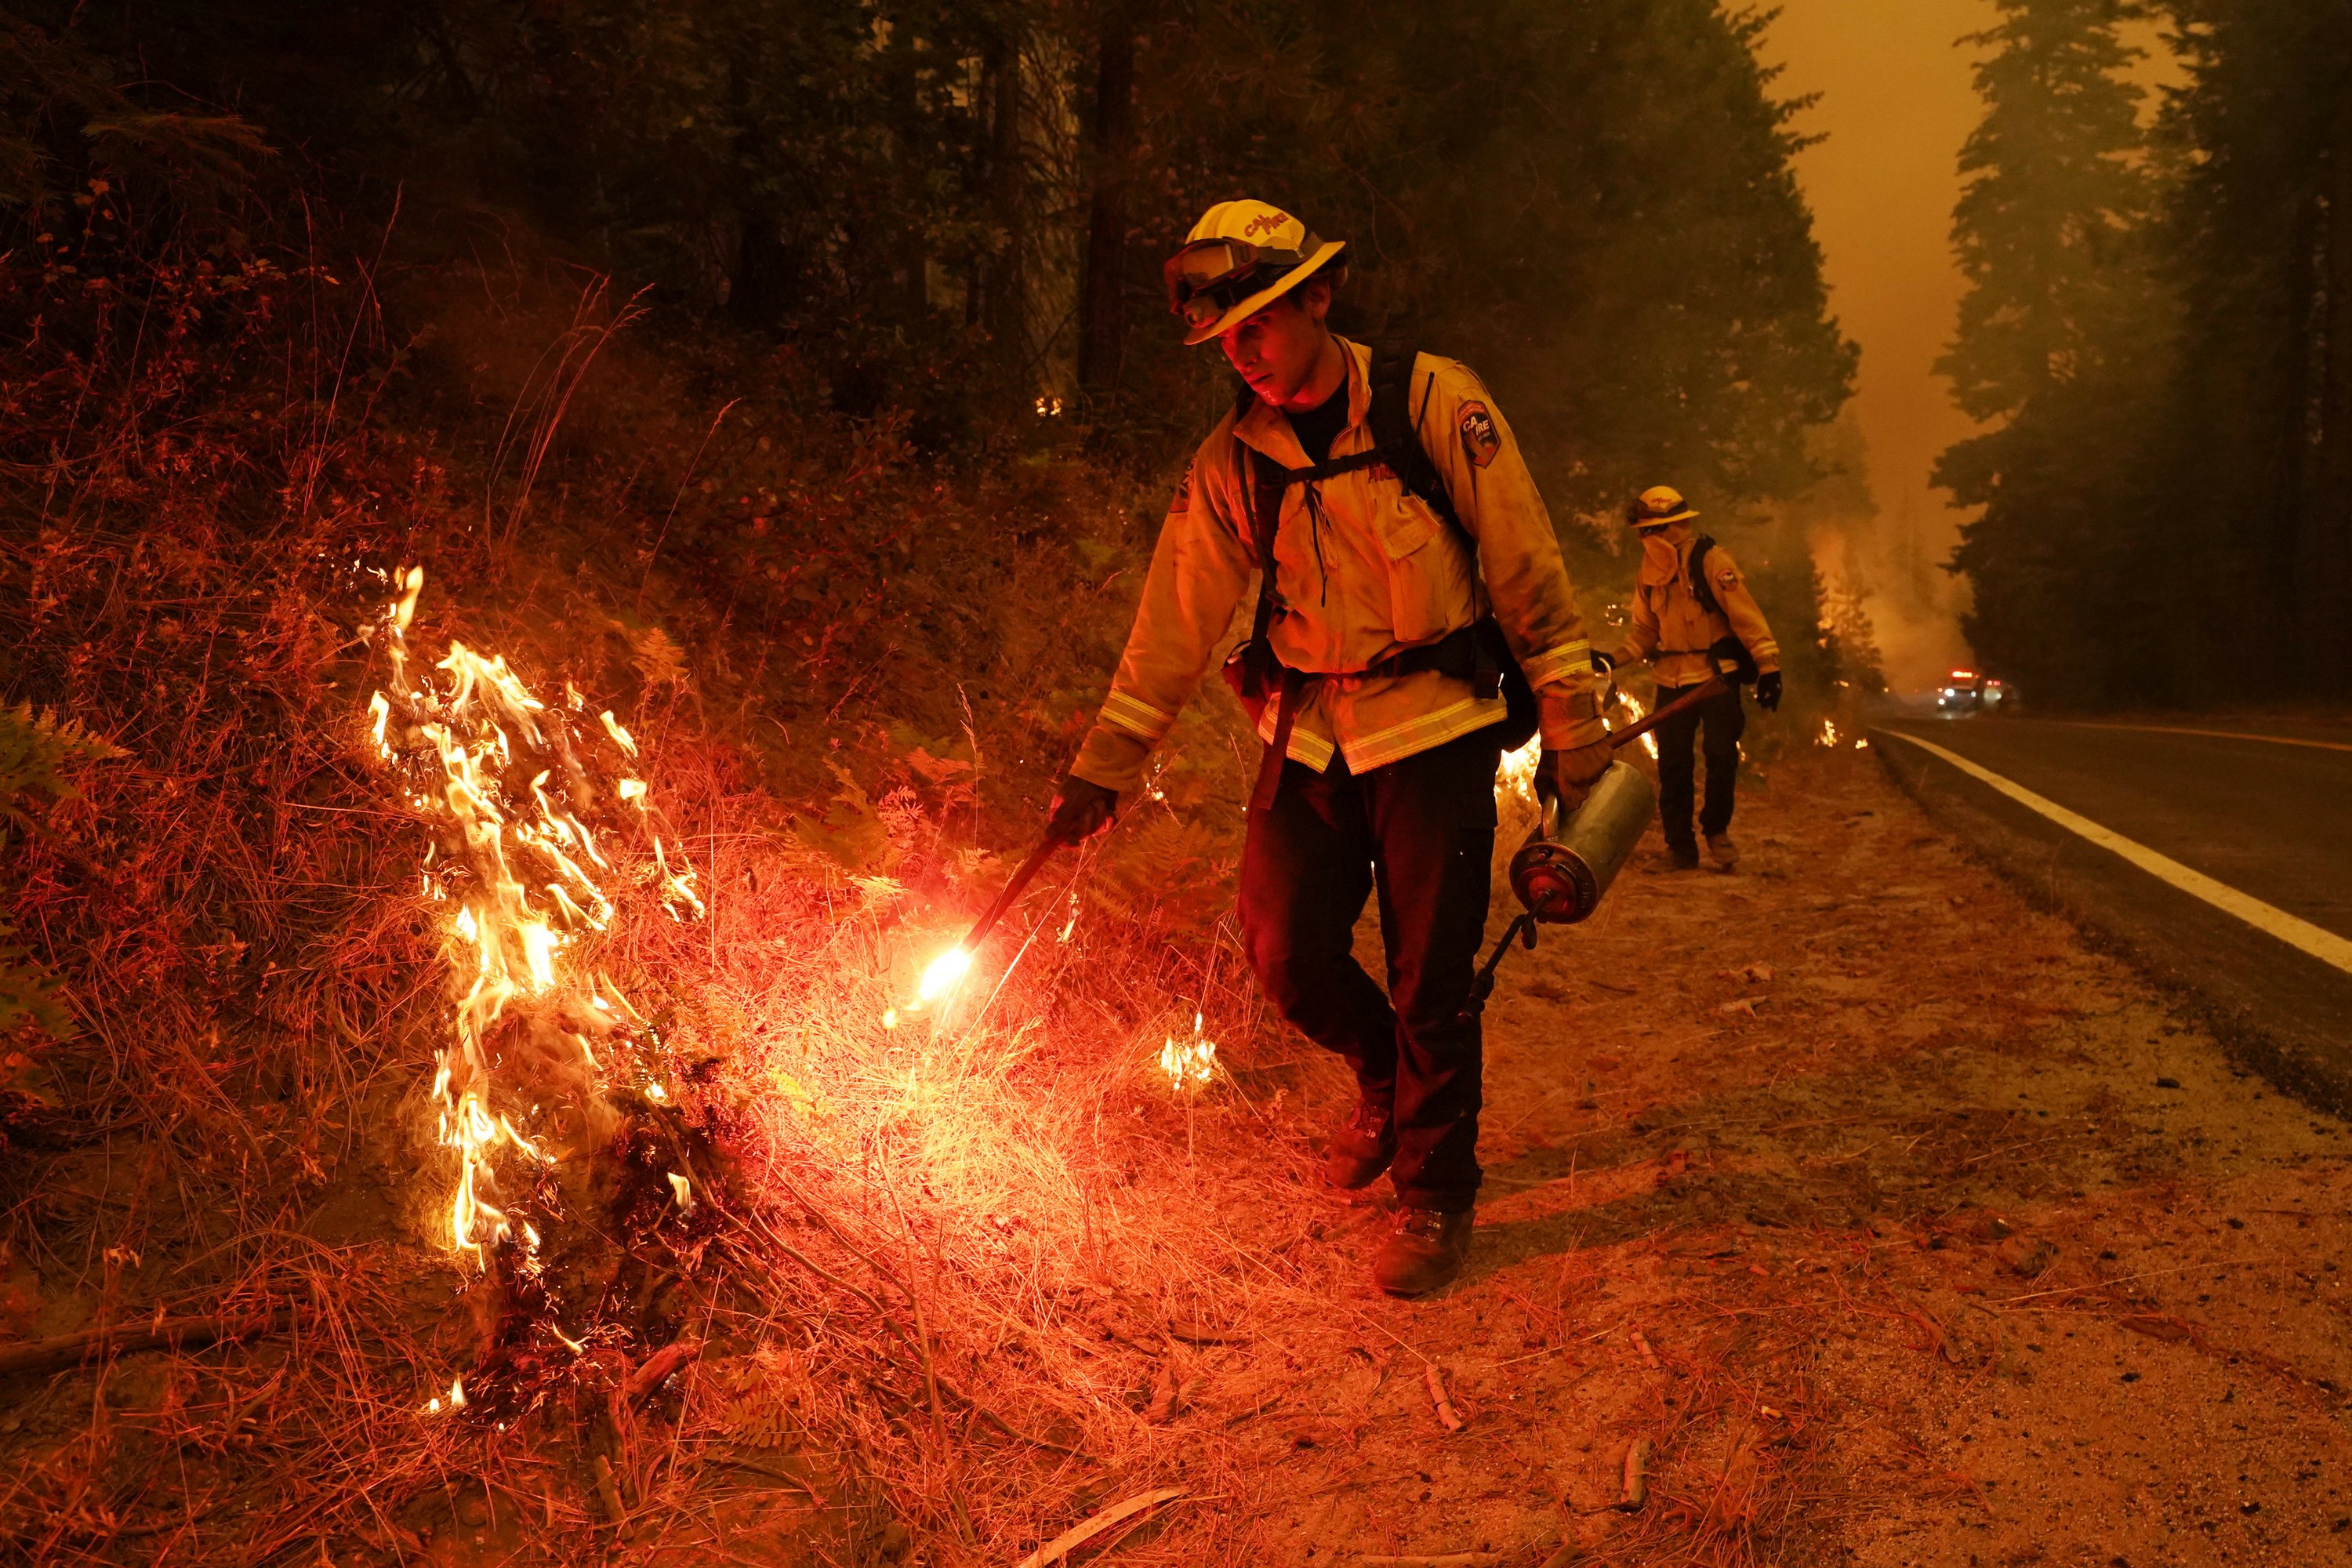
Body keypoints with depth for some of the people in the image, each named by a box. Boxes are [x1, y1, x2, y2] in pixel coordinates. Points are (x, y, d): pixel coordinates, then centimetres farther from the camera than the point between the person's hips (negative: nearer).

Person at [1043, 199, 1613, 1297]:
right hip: (1309, 735, 4)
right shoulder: (1231, 461, 2)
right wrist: (1102, 766, 1)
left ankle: (1436, 1195, 19)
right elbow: (1175, 621, 4)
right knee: (1283, 949, 3)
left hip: (1435, 726, -4)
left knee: (1430, 981, -2)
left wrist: (1573, 728, -5)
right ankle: (1386, 1086, 35)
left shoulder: (1434, 403, -9)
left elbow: (1529, 573, -5)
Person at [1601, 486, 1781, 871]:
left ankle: (1716, 829, 16)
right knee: (1674, 766, 2)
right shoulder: (1648, 574, 6)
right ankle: (1680, 847, 12)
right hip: (1672, 683, 5)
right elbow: (1643, 630, 10)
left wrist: (1768, 665, -18)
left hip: (1717, 677, -4)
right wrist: (1615, 658, -7)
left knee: (1722, 756, -8)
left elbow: (1745, 614, -14)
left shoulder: (1710, 560, -12)